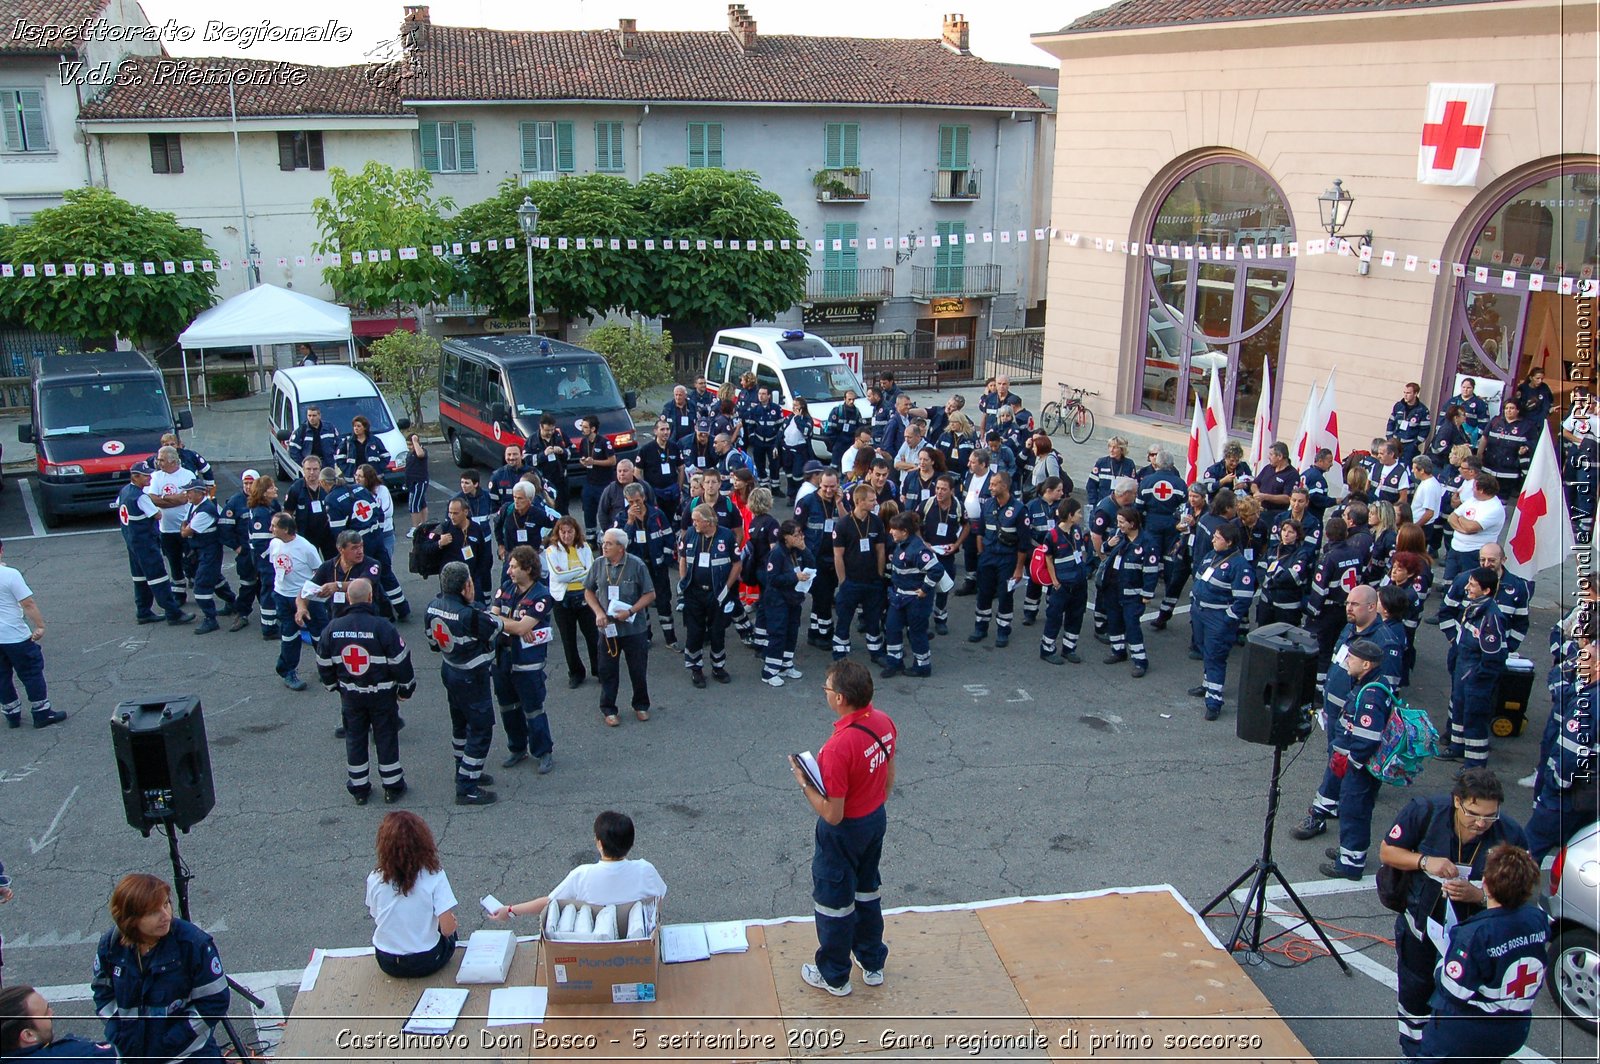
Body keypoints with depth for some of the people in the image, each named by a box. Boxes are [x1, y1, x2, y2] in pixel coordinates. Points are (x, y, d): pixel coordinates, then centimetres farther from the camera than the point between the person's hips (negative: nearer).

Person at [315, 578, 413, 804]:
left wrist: (333, 685, 21)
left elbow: (324, 664, 3)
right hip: (382, 694, -3)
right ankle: (392, 787, 22)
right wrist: (406, 688, -1)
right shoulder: (382, 627, -22)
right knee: (386, 738, 11)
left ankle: (359, 789, 26)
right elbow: (400, 662, -17)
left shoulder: (332, 629, -9)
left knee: (354, 739, 16)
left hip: (350, 696, 3)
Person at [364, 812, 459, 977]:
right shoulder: (434, 876, -20)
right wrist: (452, 920, 2)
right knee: (449, 935, 29)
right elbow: (448, 929, -21)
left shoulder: (374, 879, -13)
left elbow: (375, 917, 2)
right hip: (426, 963, -3)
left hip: (387, 964, 3)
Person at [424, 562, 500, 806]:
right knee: (480, 730, 3)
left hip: (449, 671, 9)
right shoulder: (470, 616, -32)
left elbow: (433, 642, 6)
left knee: (460, 724, 24)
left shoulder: (433, 607, -6)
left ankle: (464, 771, 40)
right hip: (471, 678, -9)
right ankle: (466, 788, 7)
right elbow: (497, 626, -14)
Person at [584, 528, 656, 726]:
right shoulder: (598, 565, -4)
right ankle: (608, 709, 23)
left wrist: (630, 611, -17)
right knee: (607, 671, 9)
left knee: (639, 670, 10)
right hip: (607, 627, 2)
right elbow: (589, 592, 8)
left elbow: (650, 594, -6)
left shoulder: (636, 565, -12)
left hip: (634, 627, -2)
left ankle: (641, 706, 29)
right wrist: (599, 612, -7)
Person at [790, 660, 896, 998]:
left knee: (834, 902, 15)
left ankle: (834, 976, 34)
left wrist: (804, 783, -17)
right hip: (876, 819, 7)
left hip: (844, 832, -7)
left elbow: (832, 815, -28)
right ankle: (873, 964, 43)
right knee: (867, 891, 26)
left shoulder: (838, 747, -36)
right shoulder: (884, 722, -12)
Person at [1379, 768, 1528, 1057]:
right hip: (1420, 926, 2)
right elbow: (1387, 851, -9)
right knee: (1413, 999, 21)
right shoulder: (1425, 811, -22)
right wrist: (1425, 861, -27)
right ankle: (1414, 1053, 47)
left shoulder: (1511, 837, -22)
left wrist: (1478, 895, -31)